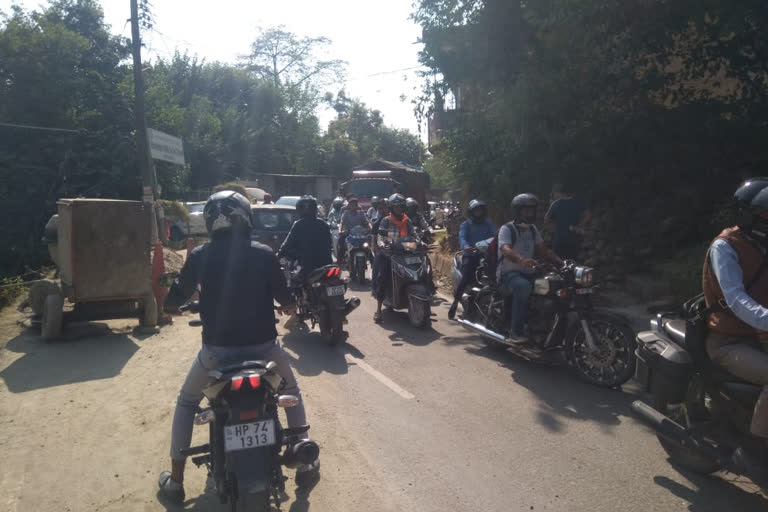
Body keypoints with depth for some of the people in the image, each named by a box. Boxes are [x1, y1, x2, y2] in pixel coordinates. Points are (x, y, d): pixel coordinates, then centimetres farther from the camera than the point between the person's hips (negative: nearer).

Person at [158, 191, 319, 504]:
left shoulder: (199, 256, -5)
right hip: (262, 346, 0)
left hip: (217, 349, 1)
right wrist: (289, 306, 21)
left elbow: (173, 301, 3)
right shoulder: (263, 254, -7)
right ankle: (304, 465, 30)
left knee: (186, 404, 27)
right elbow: (285, 299, -2)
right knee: (292, 394, 27)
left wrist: (169, 305, 26)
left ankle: (175, 481, 30)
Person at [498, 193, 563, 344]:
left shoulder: (533, 229, 16)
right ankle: (515, 332, -36)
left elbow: (543, 250, 14)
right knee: (523, 286, -40)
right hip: (508, 274, -7)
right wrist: (521, 259, -49)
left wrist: (561, 262, -5)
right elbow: (505, 249, -28)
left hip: (528, 273, 7)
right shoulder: (506, 229, -8)